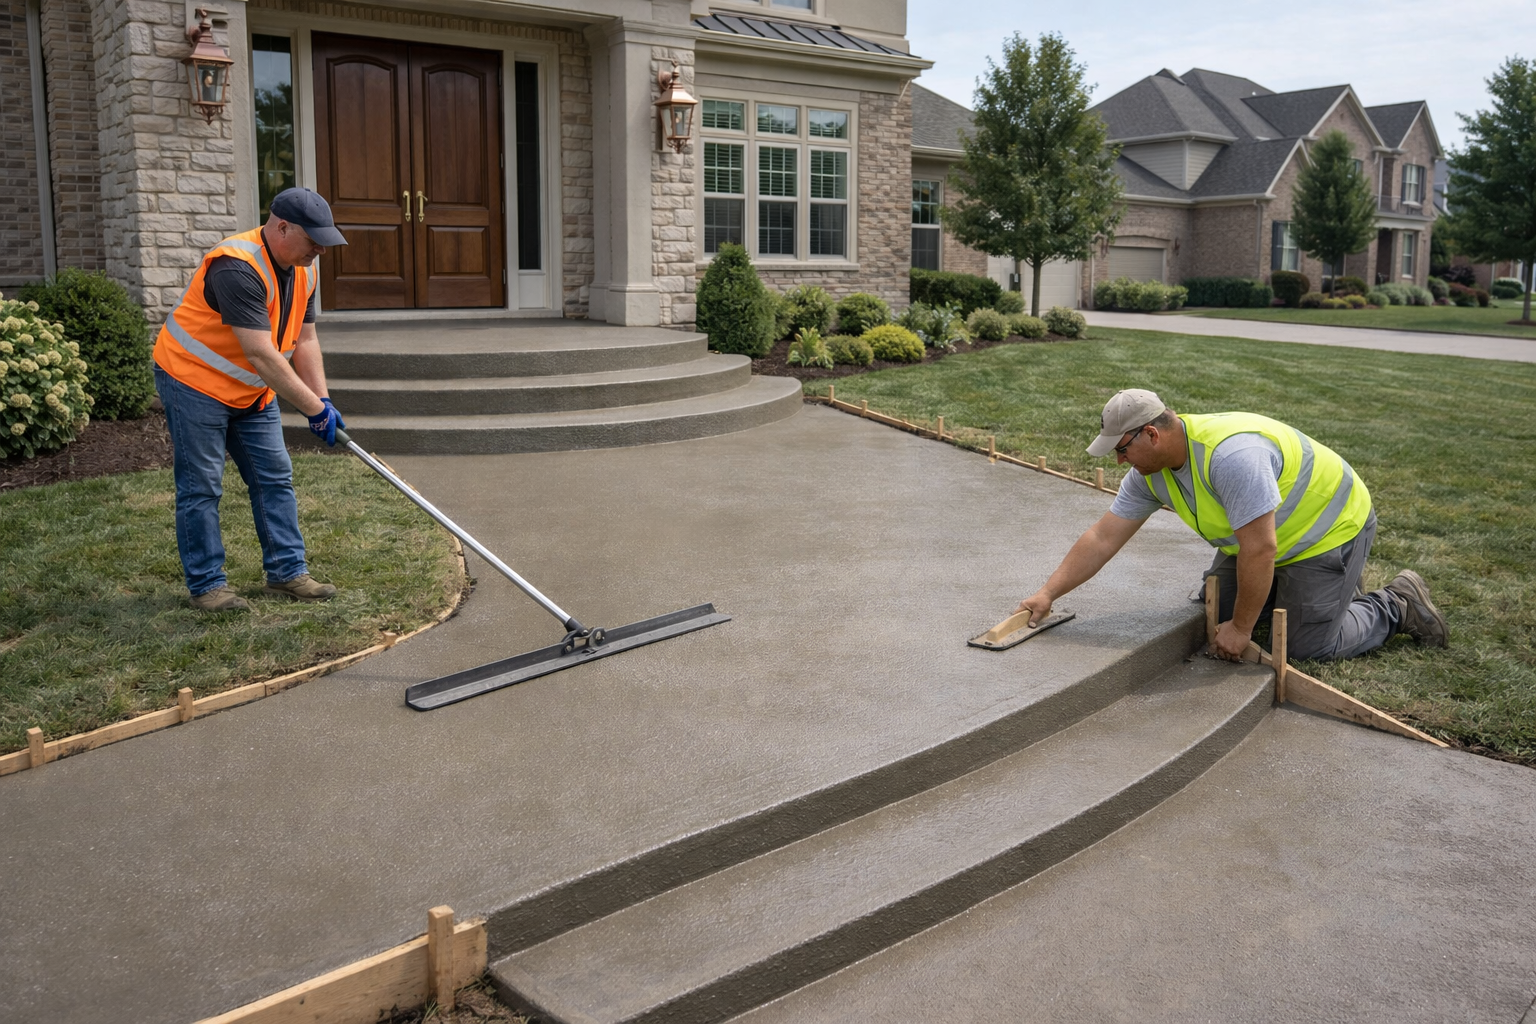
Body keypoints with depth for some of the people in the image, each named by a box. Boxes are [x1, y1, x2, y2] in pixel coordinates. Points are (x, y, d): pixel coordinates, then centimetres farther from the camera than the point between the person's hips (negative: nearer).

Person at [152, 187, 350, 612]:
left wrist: (322, 400, -7)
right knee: (201, 486, -2)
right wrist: (313, 407, -30)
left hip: (252, 390, 9)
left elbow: (304, 340, 3)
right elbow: (262, 355, -34)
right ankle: (206, 584, 7)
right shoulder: (237, 267, -30)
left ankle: (286, 572, 15)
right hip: (195, 381, -9)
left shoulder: (303, 271, -1)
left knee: (275, 478, 7)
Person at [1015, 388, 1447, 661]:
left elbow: (1259, 550, -35)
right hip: (1265, 535, 8)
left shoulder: (1231, 453, -38)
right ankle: (1293, 585, 29)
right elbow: (1102, 538, -8)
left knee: (1308, 645, -9)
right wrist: (1048, 594, -13)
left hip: (1330, 526, -8)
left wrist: (1242, 628, -25)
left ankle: (1398, 605, 14)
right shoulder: (1149, 473, -10)